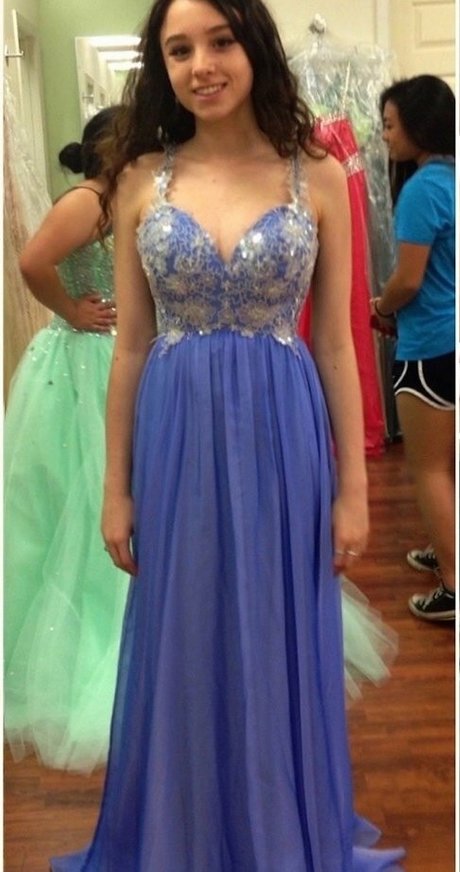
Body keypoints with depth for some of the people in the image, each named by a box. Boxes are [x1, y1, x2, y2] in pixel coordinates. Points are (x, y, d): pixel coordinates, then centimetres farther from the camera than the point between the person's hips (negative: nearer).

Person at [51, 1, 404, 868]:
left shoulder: (318, 176, -1)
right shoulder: (141, 178, 2)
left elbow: (336, 344, 0)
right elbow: (131, 346, 3)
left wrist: (352, 487, -1)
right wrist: (116, 488, 3)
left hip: (282, 438, -1)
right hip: (177, 439, 1)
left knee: (280, 649, 11)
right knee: (183, 651, 12)